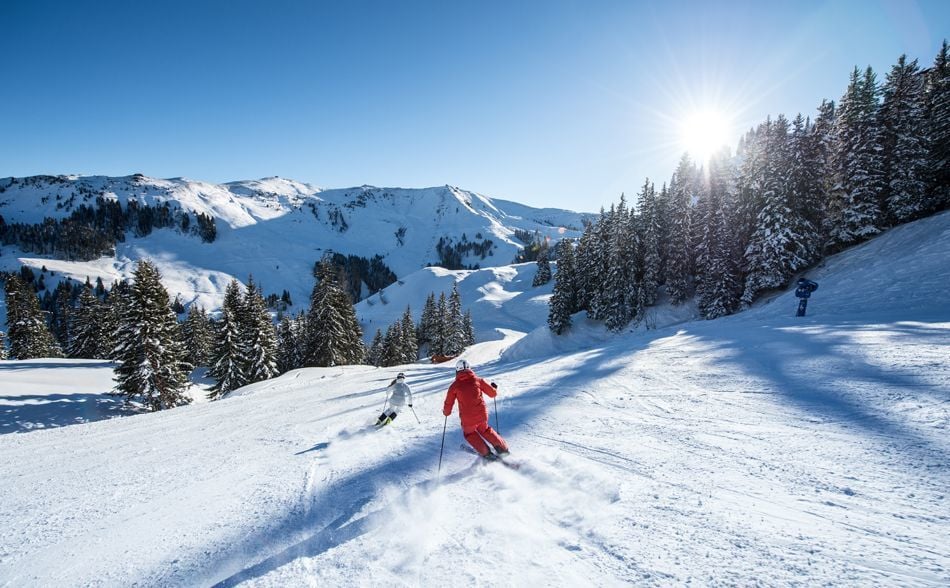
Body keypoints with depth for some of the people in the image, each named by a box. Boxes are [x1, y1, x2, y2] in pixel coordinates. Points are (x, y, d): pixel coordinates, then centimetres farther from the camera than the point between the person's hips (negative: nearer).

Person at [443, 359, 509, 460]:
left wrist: (446, 412, 24)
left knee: (469, 433, 28)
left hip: (467, 419, -2)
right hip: (482, 414, 2)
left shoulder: (454, 385, -2)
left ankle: (486, 453, 20)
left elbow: (448, 404, 3)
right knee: (484, 429, 32)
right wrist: (494, 388, 29)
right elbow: (492, 393, 7)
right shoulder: (477, 380, 1)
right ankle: (502, 448, 30)